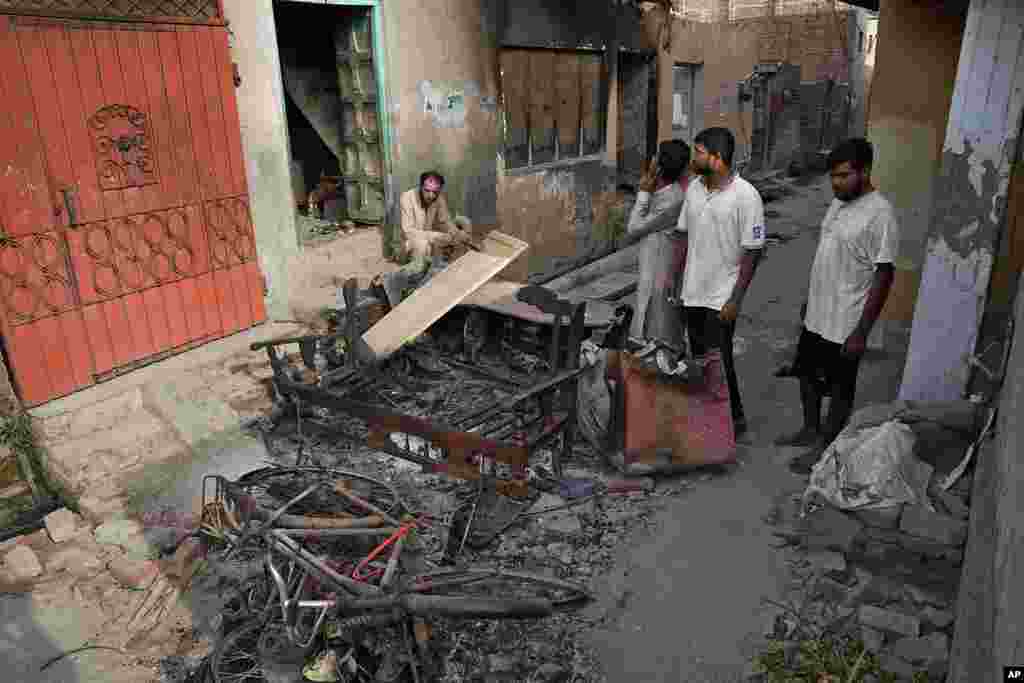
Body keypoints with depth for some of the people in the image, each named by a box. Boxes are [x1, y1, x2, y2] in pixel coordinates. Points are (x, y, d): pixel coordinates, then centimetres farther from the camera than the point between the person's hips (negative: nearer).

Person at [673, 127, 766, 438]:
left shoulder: (745, 195, -15)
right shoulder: (694, 188, 4)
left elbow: (753, 251, -14)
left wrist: (735, 300, -16)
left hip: (721, 298, -6)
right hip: (692, 293, 6)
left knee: (719, 362, 0)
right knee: (699, 360, 15)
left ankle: (734, 420, 21)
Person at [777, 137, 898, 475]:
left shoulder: (880, 214, -20)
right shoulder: (839, 202, 6)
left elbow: (883, 276, -20)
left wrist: (861, 331, -21)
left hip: (845, 323, -8)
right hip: (816, 314, 9)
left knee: (839, 388, 8)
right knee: (808, 373, 21)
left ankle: (826, 447, 24)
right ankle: (811, 430, 41)